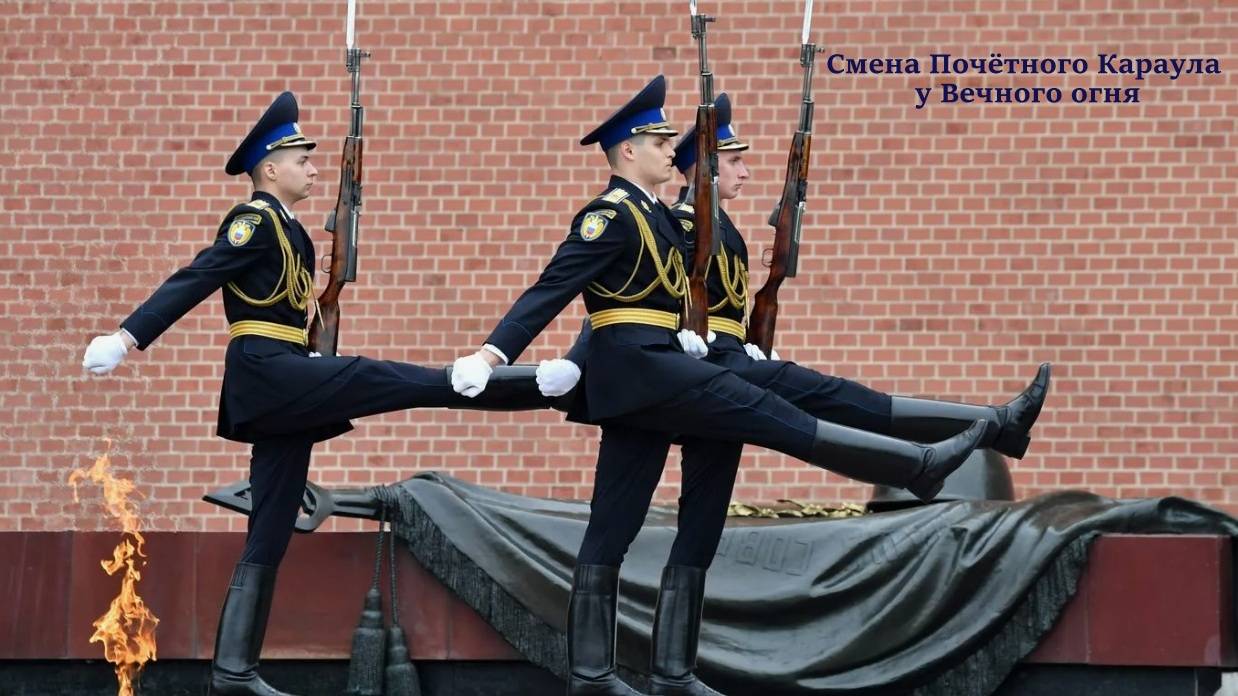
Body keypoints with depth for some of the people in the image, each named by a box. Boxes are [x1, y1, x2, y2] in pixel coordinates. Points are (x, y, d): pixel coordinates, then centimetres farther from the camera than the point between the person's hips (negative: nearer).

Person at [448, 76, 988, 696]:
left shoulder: (654, 215, 20)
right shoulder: (611, 215, -10)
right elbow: (552, 289, -18)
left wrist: (683, 336, 6)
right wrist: (493, 353, -27)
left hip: (642, 381, 10)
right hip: (643, 368, -10)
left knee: (612, 527, 7)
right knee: (776, 419, -9)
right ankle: (919, 466, -7)